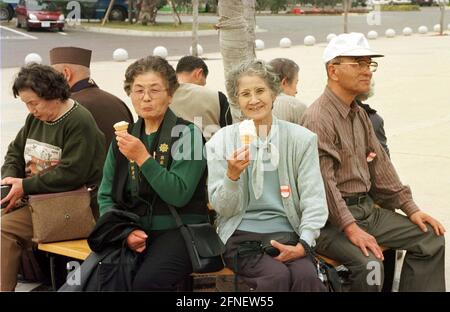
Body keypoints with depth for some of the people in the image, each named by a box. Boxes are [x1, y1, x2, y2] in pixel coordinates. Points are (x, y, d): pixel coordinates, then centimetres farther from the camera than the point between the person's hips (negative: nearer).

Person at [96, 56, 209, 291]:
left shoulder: (187, 134, -2)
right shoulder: (123, 137, 13)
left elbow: (179, 195, -12)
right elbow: (106, 197, 13)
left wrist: (142, 158, -19)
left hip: (178, 230, -4)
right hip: (133, 233, 4)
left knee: (146, 280, -33)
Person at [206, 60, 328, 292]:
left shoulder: (302, 139, 5)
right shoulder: (221, 142, 4)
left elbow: (314, 201, 2)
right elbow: (223, 209, 3)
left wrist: (303, 244, -13)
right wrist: (232, 175, -16)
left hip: (287, 235, 1)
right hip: (241, 237, -1)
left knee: (306, 275, -30)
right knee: (277, 276, -29)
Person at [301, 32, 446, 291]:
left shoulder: (360, 114, 15)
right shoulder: (319, 118, -16)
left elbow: (380, 164, 17)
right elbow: (324, 181, -23)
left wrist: (410, 209, 12)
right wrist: (351, 229, -27)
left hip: (367, 207, 9)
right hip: (332, 217, -9)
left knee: (431, 238, 4)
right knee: (370, 264, -30)